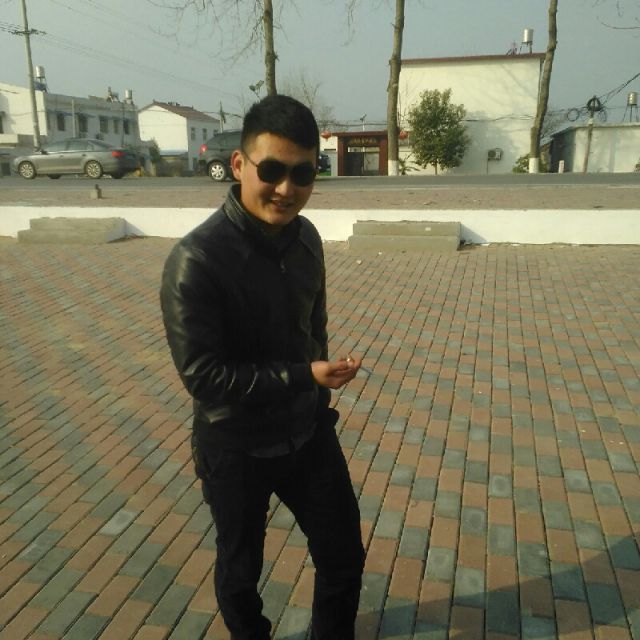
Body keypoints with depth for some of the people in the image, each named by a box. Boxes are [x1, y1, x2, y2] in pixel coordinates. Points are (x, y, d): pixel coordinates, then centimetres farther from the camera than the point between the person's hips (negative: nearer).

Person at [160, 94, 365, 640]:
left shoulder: (306, 237, -5)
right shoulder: (196, 260, -25)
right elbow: (203, 375, -24)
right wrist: (305, 376, -28)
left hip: (309, 432, 5)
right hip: (236, 449, -5)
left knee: (344, 557, 18)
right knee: (241, 569, 20)